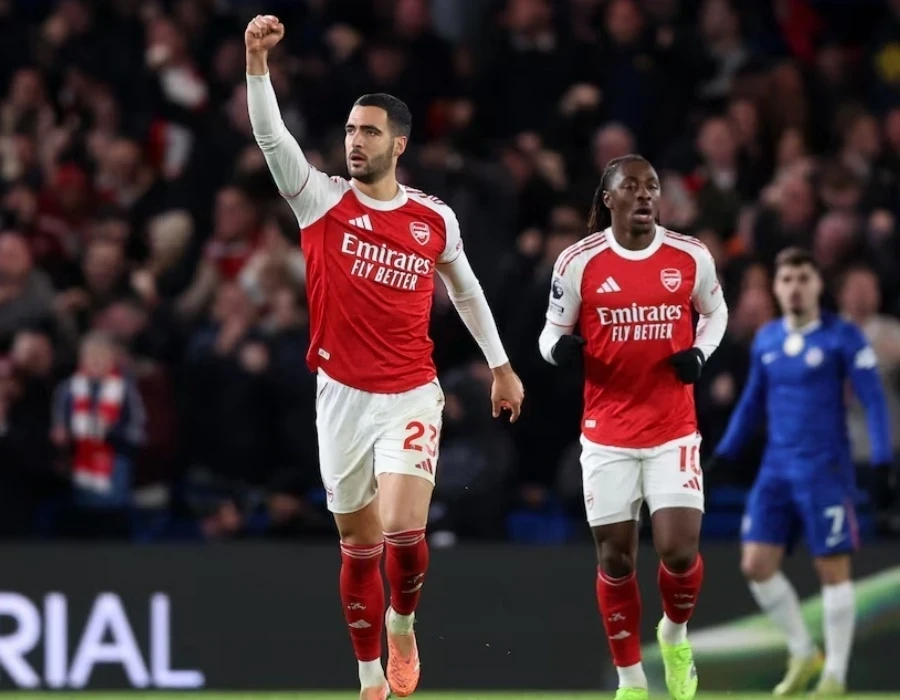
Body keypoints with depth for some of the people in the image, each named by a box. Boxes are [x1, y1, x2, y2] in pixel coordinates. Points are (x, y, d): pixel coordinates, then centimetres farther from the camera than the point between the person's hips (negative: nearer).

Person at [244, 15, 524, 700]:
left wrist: (501, 366, 23)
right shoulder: (322, 200, -2)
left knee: (404, 530, -18)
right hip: (342, 397, 1)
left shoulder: (436, 219, 2)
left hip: (411, 396, 0)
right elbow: (271, 136, -16)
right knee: (358, 545, 7)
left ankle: (402, 622, 13)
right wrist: (257, 60, -30)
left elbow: (466, 289, 18)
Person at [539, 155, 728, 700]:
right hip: (608, 434, 0)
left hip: (673, 430, 0)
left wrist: (700, 353, -4)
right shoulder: (579, 262, -5)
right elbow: (553, 330, 5)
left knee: (680, 552, -11)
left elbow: (716, 312, 16)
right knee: (615, 558, 4)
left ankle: (676, 635, 22)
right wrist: (560, 346, -19)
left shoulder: (692, 257, -2)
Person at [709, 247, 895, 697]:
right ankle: (803, 655, 16)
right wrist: (724, 455, 16)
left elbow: (873, 400, -7)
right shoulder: (766, 339, 10)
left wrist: (881, 464, -15)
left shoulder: (842, 337, -6)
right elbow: (753, 402, 21)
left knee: (832, 570, -4)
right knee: (756, 566, -1)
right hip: (776, 469, 5)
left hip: (825, 470, -5)